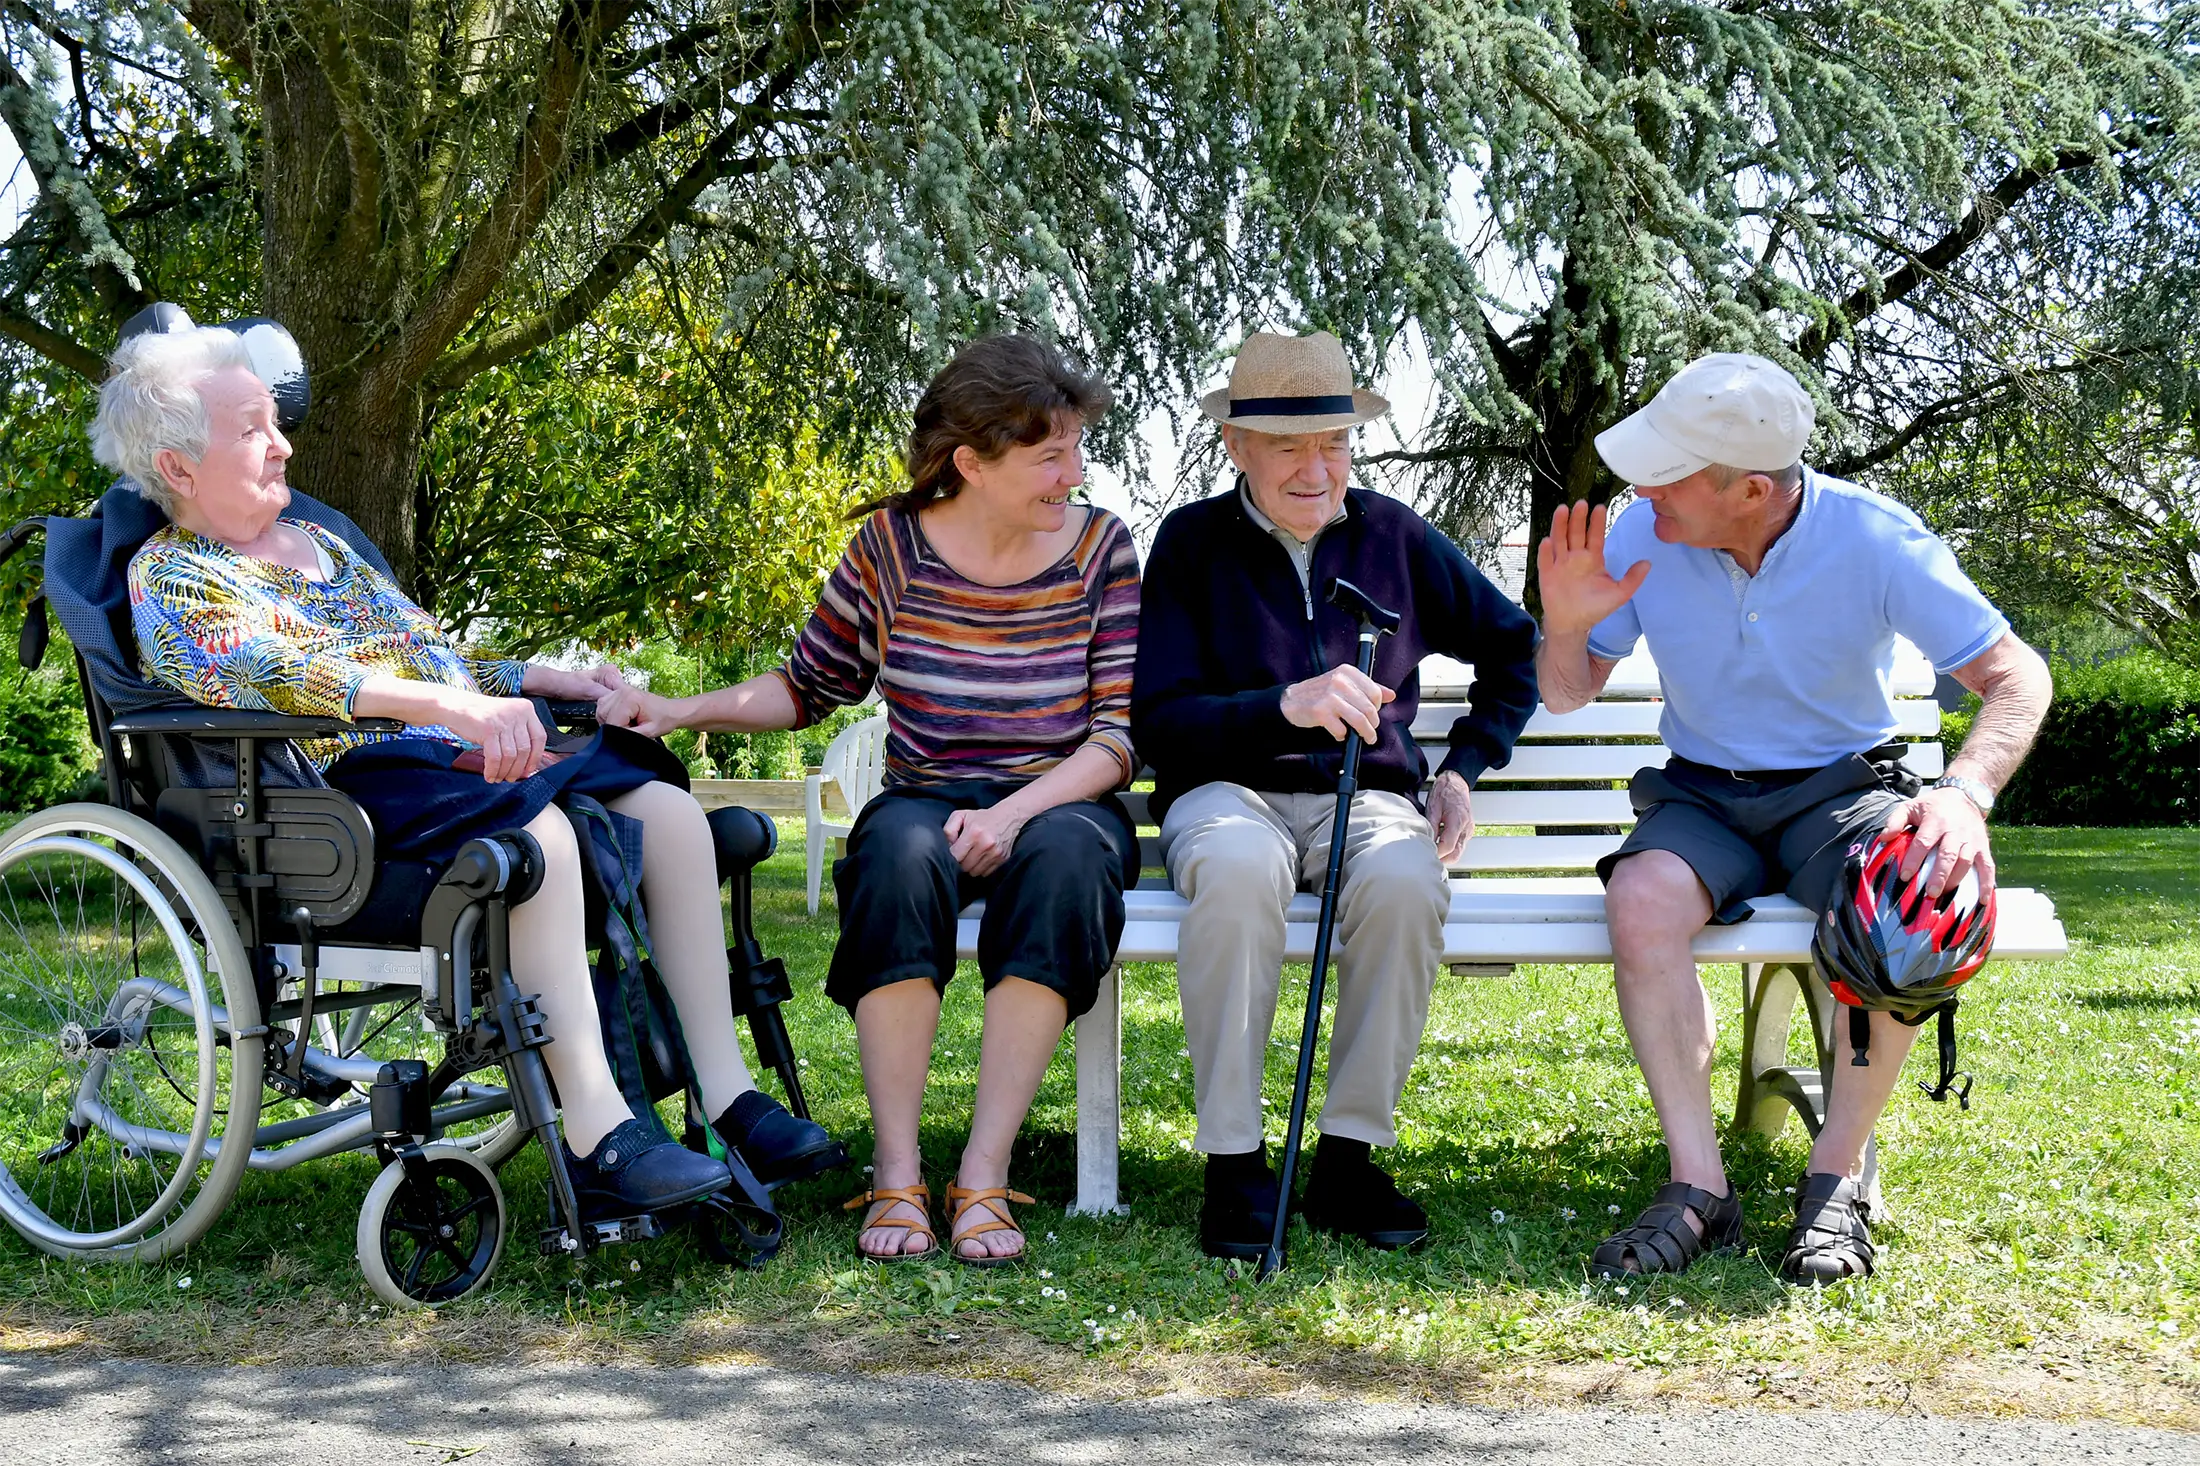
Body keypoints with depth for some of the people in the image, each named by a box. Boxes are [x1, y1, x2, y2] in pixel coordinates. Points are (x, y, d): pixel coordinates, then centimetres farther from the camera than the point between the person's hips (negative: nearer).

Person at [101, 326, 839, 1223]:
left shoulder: (315, 542, 27)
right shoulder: (169, 578, 0)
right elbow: (278, 675, -19)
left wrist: (554, 682, 15)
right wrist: (455, 707, -33)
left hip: (463, 751, 8)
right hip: (355, 778, -8)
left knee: (668, 811, -10)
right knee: (537, 829, -35)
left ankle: (726, 1097, -11)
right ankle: (598, 1139, -37)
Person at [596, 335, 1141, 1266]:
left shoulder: (1099, 546, 0)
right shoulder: (891, 545, 1)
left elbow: (1118, 736, -4)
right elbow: (811, 685, 13)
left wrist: (1015, 813, -21)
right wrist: (680, 711, -3)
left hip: (1061, 803, 0)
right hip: (927, 798, 0)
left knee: (1063, 855, -36)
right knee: (898, 847, -35)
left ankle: (984, 1175, -34)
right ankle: (896, 1174, -32)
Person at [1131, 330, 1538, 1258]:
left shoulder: (1394, 536, 9)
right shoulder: (1192, 542, 2)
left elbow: (1515, 648, 23)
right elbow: (1155, 721, -8)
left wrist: (1464, 767, 10)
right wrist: (1283, 705, -23)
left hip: (1365, 793, 2)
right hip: (1228, 789, -2)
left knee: (1404, 882, -34)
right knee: (1237, 870, -38)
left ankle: (1348, 1157, -20)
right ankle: (1233, 1162, -26)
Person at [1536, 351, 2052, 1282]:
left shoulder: (1872, 540, -15)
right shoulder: (1641, 536, -9)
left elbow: (2016, 677, -11)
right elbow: (1565, 697, 3)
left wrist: (1966, 793, -30)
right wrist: (1565, 626, -20)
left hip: (1841, 787, -1)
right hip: (1703, 798, 2)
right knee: (1641, 897, -33)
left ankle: (1836, 1178, -20)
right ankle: (1699, 1187, -28)